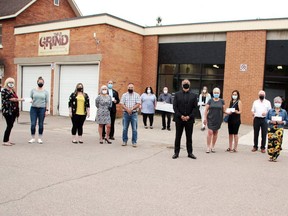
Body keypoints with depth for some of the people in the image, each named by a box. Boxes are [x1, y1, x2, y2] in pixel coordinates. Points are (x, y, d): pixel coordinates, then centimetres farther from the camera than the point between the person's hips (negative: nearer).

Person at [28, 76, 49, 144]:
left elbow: (47, 101, 4)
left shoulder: (45, 92, 5)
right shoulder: (33, 90, 6)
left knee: (41, 124, 5)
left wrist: (47, 110, -3)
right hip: (33, 108, 1)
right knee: (33, 124, -3)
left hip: (42, 109, 0)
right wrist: (31, 101, -15)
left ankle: (40, 138, 16)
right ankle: (33, 138, 11)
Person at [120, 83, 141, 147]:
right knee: (125, 128, 5)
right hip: (126, 113, 1)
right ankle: (124, 141, 16)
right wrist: (127, 109, -16)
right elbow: (122, 104, -1)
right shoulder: (124, 95, 8)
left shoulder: (137, 95, 4)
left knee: (134, 129, 0)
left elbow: (138, 104, -5)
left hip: (134, 114, -1)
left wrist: (131, 109, -17)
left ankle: (134, 142, 8)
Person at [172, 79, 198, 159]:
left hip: (189, 119, 1)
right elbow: (175, 106, -1)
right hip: (179, 119, 0)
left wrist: (189, 116, -10)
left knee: (189, 137, 9)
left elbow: (195, 107, 1)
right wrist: (180, 116, -10)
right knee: (178, 136, 7)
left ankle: (190, 153, 18)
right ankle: (176, 152, 15)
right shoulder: (177, 94, 4)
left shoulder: (193, 95, 5)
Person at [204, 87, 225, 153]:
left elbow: (223, 110, 9)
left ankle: (213, 146, 21)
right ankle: (208, 147, -2)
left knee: (215, 133, 10)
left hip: (218, 119, 2)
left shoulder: (222, 101, 4)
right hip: (210, 119, -2)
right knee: (210, 132, -9)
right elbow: (206, 109, 0)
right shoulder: (210, 100, 0)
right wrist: (205, 118, -5)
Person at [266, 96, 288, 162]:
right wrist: (270, 121, -9)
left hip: (279, 129, 0)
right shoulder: (270, 111, 8)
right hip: (271, 129, 0)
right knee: (271, 142, -5)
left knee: (278, 142, -7)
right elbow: (266, 119, 9)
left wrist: (282, 122, -8)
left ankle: (275, 156, 2)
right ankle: (270, 156, 5)